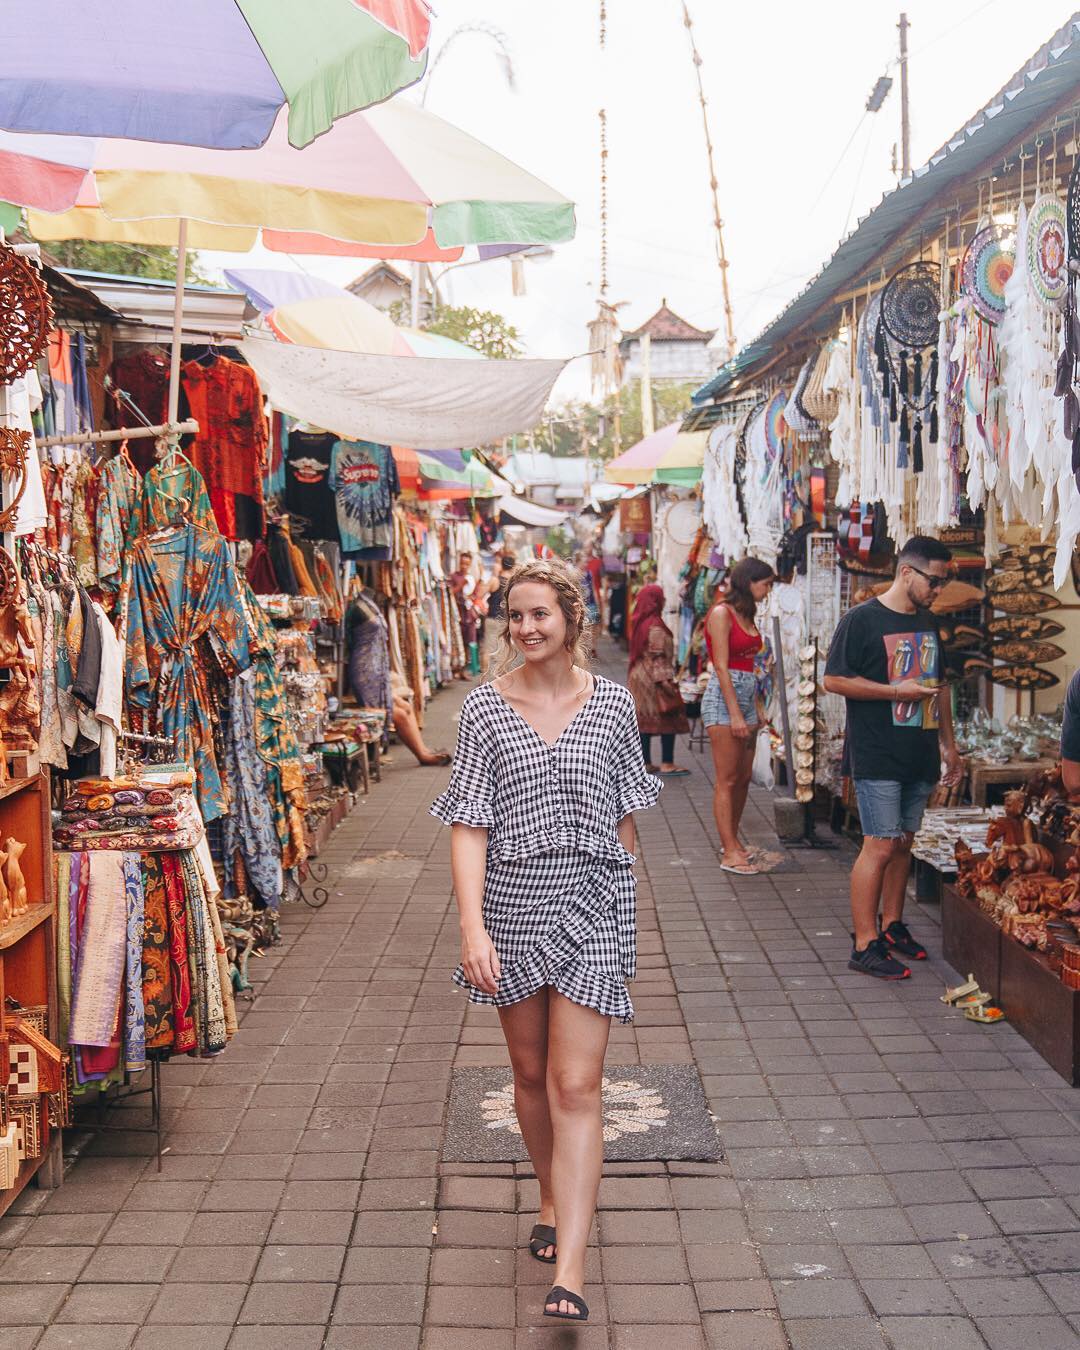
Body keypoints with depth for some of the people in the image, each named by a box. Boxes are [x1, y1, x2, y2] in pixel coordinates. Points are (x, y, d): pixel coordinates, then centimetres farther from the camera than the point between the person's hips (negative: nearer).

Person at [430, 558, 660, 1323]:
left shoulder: (611, 703, 0)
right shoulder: (486, 708, -3)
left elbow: (622, 820, 10)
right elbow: (469, 826, -8)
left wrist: (622, 907, 14)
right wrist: (473, 927, -18)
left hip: (591, 907, -1)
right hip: (512, 906, 1)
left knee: (577, 1087, -6)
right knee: (532, 1072, 16)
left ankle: (570, 1269, -6)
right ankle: (554, 1202, 40)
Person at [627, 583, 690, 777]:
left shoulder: (641, 623, 11)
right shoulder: (655, 626, -16)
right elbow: (657, 655, -21)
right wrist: (663, 679, -22)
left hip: (639, 677, 9)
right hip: (653, 679, -9)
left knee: (645, 720, 10)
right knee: (668, 720, -3)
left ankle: (645, 762, 14)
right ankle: (667, 764, -2)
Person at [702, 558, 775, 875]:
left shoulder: (747, 615, 15)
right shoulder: (721, 613, -11)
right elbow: (721, 667, -16)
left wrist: (755, 710, 14)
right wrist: (735, 714, -19)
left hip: (746, 694, 9)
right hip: (723, 697, -9)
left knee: (744, 777, 11)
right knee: (727, 780, -5)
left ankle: (732, 840, 23)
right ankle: (730, 854, -3)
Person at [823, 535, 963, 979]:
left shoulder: (928, 623, 14)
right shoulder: (862, 619, -8)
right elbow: (834, 680, -11)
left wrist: (949, 744, 20)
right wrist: (895, 691, -15)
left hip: (920, 756, 7)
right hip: (878, 757, -7)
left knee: (903, 842, 13)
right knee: (881, 845, -9)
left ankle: (891, 925, 26)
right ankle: (865, 945, -4)